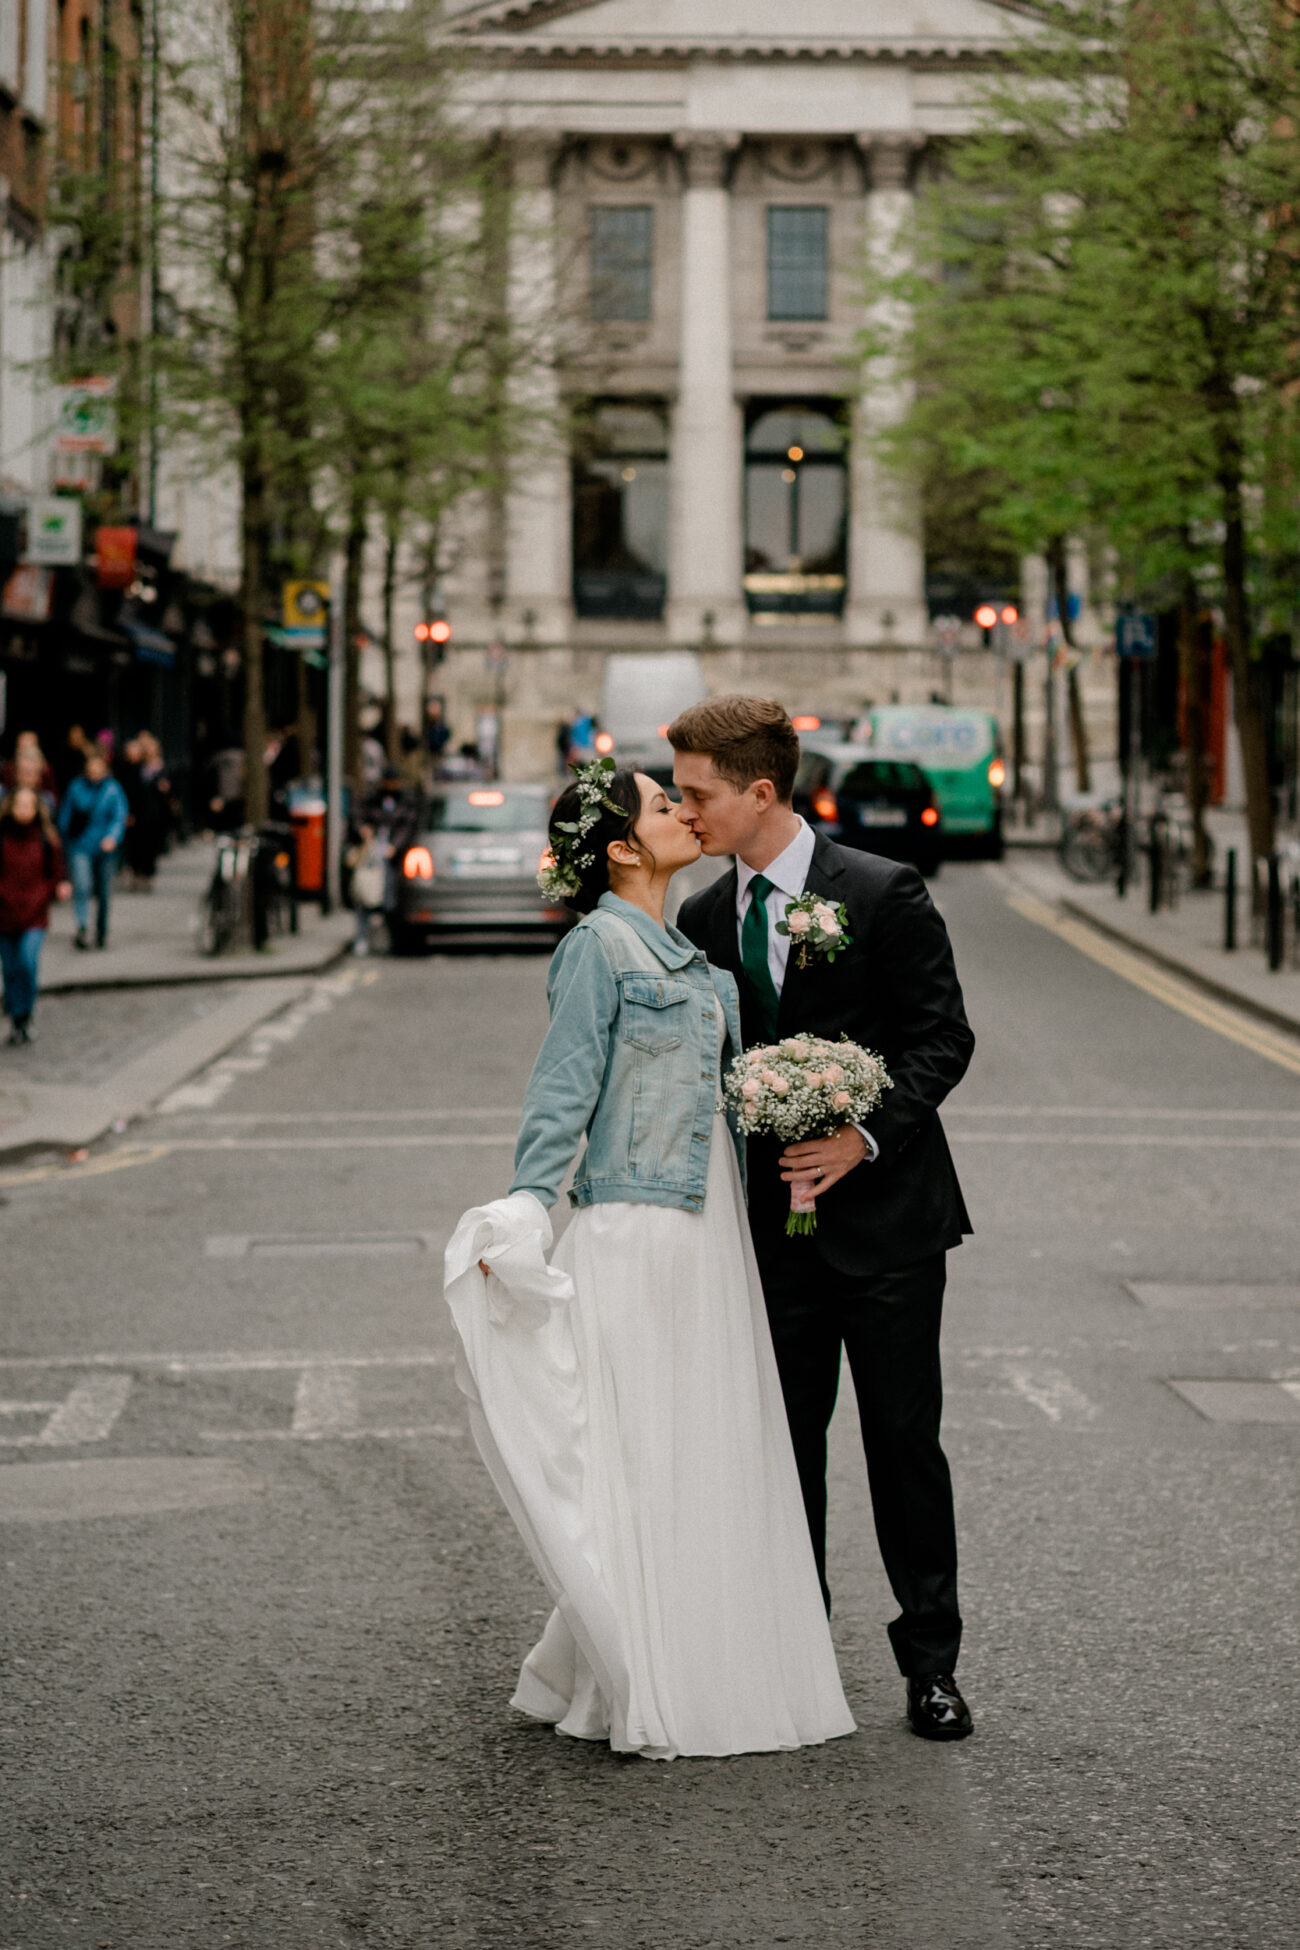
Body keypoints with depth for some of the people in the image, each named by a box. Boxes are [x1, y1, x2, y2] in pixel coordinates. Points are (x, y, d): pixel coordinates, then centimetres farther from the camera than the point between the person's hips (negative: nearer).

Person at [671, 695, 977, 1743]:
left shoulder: (884, 894, -8)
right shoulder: (703, 920, 6)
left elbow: (943, 1037, -8)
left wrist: (867, 1135, -20)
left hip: (885, 1213, -4)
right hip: (774, 1224, 4)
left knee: (905, 1441, 2)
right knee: (782, 1443, 8)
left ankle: (930, 1660, 13)